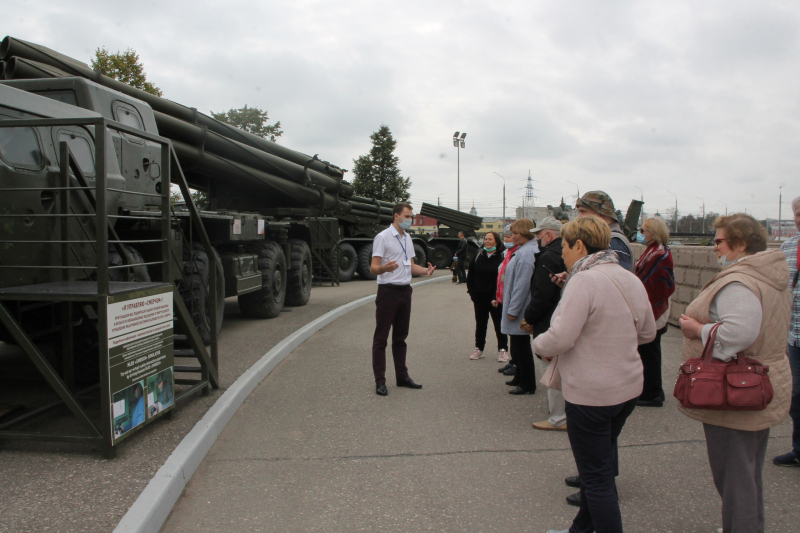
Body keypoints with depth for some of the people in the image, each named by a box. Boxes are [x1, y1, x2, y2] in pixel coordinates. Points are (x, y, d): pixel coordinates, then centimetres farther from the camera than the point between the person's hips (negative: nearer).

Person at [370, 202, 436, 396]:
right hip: (388, 291, -8)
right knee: (381, 338, -1)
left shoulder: (407, 238, 14)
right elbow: (374, 267, -15)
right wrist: (385, 268, -38)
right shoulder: (383, 237, -10)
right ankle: (380, 382, 4)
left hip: (405, 291, 8)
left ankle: (402, 376, 23)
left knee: (400, 337, 15)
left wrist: (425, 270, -1)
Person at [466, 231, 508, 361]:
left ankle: (503, 349, 18)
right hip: (480, 298, 4)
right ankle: (479, 348, 24)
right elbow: (470, 276, 10)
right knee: (480, 324, 14)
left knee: (499, 324, 7)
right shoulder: (478, 257, 5)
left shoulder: (501, 258, -8)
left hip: (495, 298, -4)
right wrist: (472, 292, 1)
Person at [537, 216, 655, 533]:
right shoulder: (631, 280, 6)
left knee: (597, 477, 4)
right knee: (599, 465, 24)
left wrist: (538, 345, -6)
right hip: (629, 388, 9)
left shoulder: (584, 281, -20)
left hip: (590, 394, -9)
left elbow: (559, 338, -26)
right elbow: (648, 332, 16)